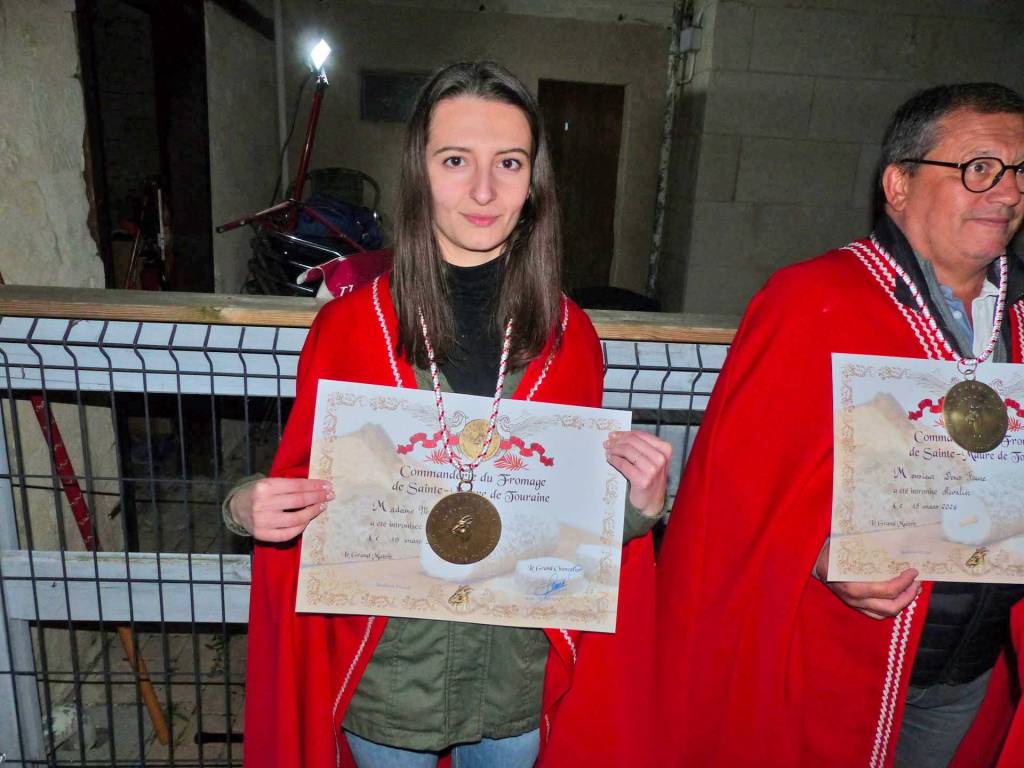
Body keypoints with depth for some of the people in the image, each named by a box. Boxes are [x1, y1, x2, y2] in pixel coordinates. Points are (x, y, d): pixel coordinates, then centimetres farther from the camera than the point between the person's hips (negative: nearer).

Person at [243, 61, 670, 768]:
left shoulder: (568, 336, -8)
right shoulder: (350, 326, -12)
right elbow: (303, 490, -1)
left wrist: (641, 503, -17)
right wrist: (261, 510, -22)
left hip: (519, 678, 2)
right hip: (384, 676, -1)